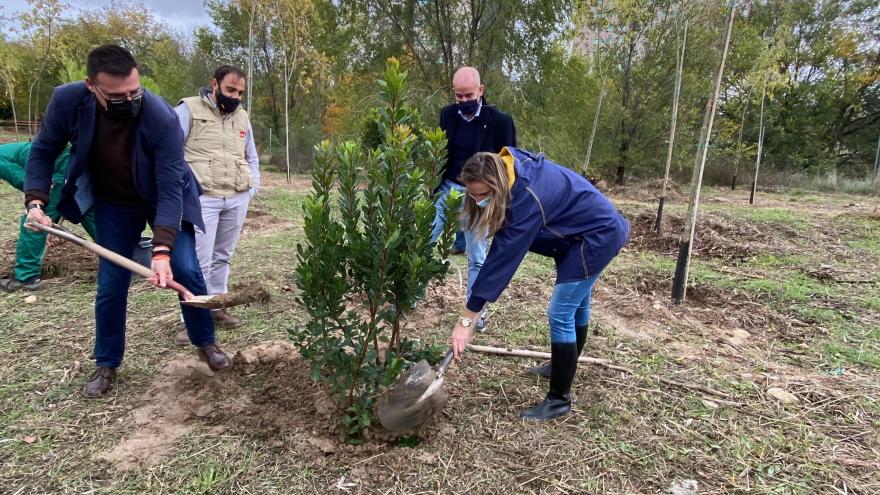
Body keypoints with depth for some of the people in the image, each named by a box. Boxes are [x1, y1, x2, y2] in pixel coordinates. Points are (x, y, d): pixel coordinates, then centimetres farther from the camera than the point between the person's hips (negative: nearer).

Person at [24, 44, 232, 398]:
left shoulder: (163, 117, -32)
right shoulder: (67, 101, -23)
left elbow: (170, 190, -33)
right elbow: (43, 151, -4)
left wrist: (162, 250, -40)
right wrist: (36, 200, -18)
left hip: (162, 198, -2)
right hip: (114, 204, 2)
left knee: (186, 271, -6)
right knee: (110, 286, 4)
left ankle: (205, 343, 17)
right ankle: (107, 364, 24)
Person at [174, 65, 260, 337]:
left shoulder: (242, 117, 16)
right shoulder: (189, 109, -1)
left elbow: (252, 158, 25)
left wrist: (252, 189, 12)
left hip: (237, 200, 6)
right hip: (201, 198, -5)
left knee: (222, 256, 13)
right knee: (199, 261, -8)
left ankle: (215, 307, 25)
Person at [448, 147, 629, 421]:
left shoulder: (527, 198, -35)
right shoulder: (507, 166, -11)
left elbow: (502, 258, -36)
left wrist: (467, 319, -33)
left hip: (599, 235, -10)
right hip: (593, 229, 10)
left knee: (560, 314, -9)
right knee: (576, 303, 23)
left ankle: (559, 399, 4)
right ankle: (565, 366, 43)